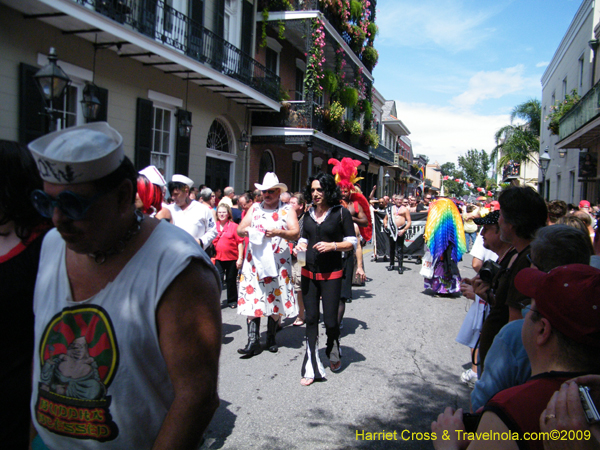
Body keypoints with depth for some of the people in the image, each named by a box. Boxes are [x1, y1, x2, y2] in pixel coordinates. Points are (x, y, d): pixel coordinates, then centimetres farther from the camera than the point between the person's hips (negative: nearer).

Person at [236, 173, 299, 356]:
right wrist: (246, 231, -13)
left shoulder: (287, 210, 6)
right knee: (252, 298, -6)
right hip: (254, 260, 2)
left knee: (275, 299, 3)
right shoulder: (254, 208, 15)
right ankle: (253, 341, -4)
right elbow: (239, 229, 11)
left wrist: (278, 232, -23)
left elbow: (296, 232, -6)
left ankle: (271, 338, 18)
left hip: (277, 262, -2)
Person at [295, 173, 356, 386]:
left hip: (331, 274, -4)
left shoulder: (341, 213, -4)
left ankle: (334, 354, 32)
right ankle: (312, 368, 12)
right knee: (310, 319, 4)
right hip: (309, 272, 4)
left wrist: (333, 245, -19)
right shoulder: (309, 213, 10)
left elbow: (352, 242, -4)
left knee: (330, 320, -1)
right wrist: (301, 244, -2)